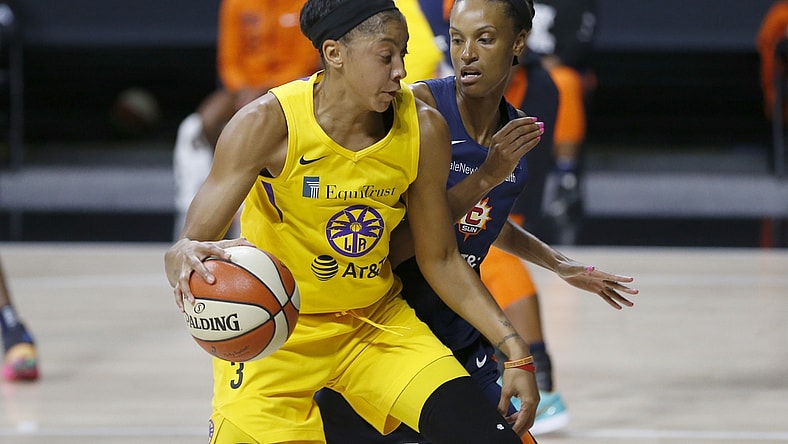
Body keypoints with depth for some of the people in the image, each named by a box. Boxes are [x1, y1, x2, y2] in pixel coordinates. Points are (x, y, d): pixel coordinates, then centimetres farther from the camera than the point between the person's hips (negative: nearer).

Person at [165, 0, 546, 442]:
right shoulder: (268, 123, -21)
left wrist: (515, 349, -4)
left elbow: (440, 259, 2)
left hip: (376, 320, 3)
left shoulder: (424, 130, -10)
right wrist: (185, 259, -50)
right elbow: (191, 244, -25)